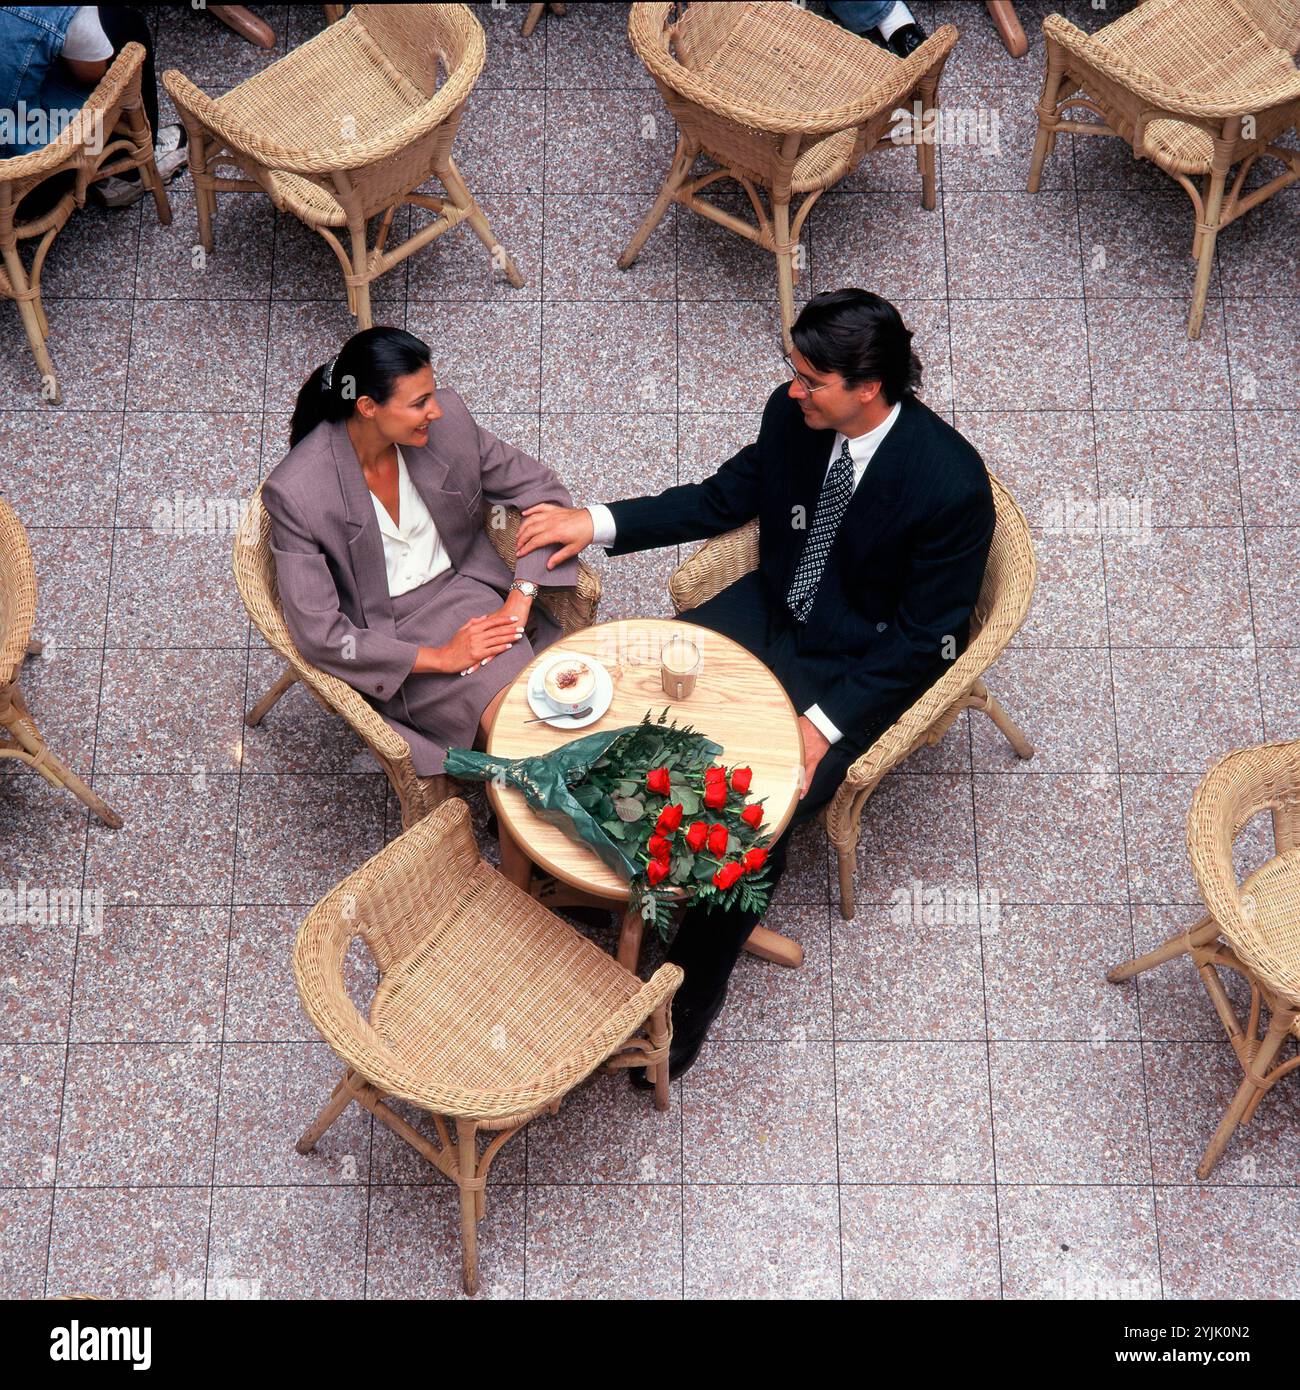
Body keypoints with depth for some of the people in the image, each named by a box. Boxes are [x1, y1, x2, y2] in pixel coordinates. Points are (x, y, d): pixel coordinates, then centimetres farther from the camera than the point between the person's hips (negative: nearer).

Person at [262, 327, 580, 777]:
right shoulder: (294, 491, -22)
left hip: (463, 589, 4)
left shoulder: (448, 421, -12)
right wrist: (440, 658, -21)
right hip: (385, 637, -4)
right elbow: (319, 634, -20)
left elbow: (542, 490, -1)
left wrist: (520, 599, -14)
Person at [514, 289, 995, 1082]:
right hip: (771, 611, 6)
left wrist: (826, 720, -24)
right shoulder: (792, 413, -9)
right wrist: (599, 523, -2)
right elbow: (724, 498, 7)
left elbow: (924, 639, -18)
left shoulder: (951, 485, -26)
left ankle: (690, 1002, 2)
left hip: (863, 666, -6)